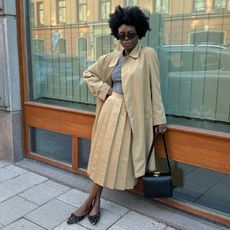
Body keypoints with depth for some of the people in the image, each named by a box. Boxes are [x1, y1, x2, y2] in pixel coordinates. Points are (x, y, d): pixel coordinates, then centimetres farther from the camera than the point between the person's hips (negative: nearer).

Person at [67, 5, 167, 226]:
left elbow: (154, 88, -6)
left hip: (130, 115, -4)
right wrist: (105, 90, 3)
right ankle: (95, 201, 20)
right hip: (110, 109, 4)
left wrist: (159, 118, -8)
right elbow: (88, 74, 17)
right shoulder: (111, 58, 7)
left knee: (117, 157, 2)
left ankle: (92, 200, 17)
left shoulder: (148, 55, -5)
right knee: (103, 155, 7)